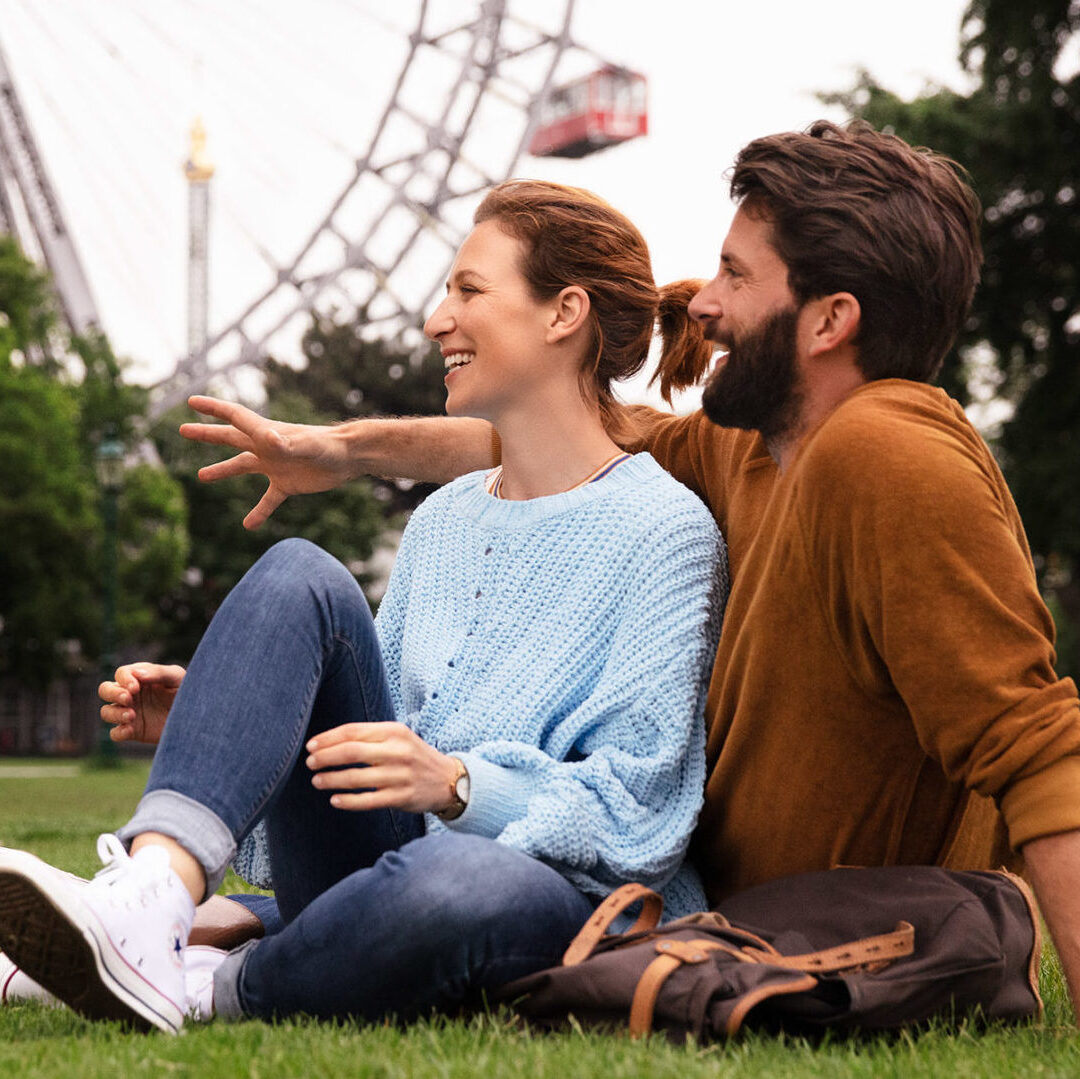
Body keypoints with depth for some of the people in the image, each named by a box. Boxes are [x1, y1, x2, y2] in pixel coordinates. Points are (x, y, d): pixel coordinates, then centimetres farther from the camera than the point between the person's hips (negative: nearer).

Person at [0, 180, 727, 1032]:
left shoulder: (664, 529, -4)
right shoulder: (441, 521, 19)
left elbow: (637, 807, -11)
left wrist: (456, 784, -28)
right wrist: (206, 718, 2)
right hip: (385, 853, 6)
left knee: (460, 880, -44)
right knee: (302, 577, -16)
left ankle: (213, 995, -19)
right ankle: (152, 902, -36)